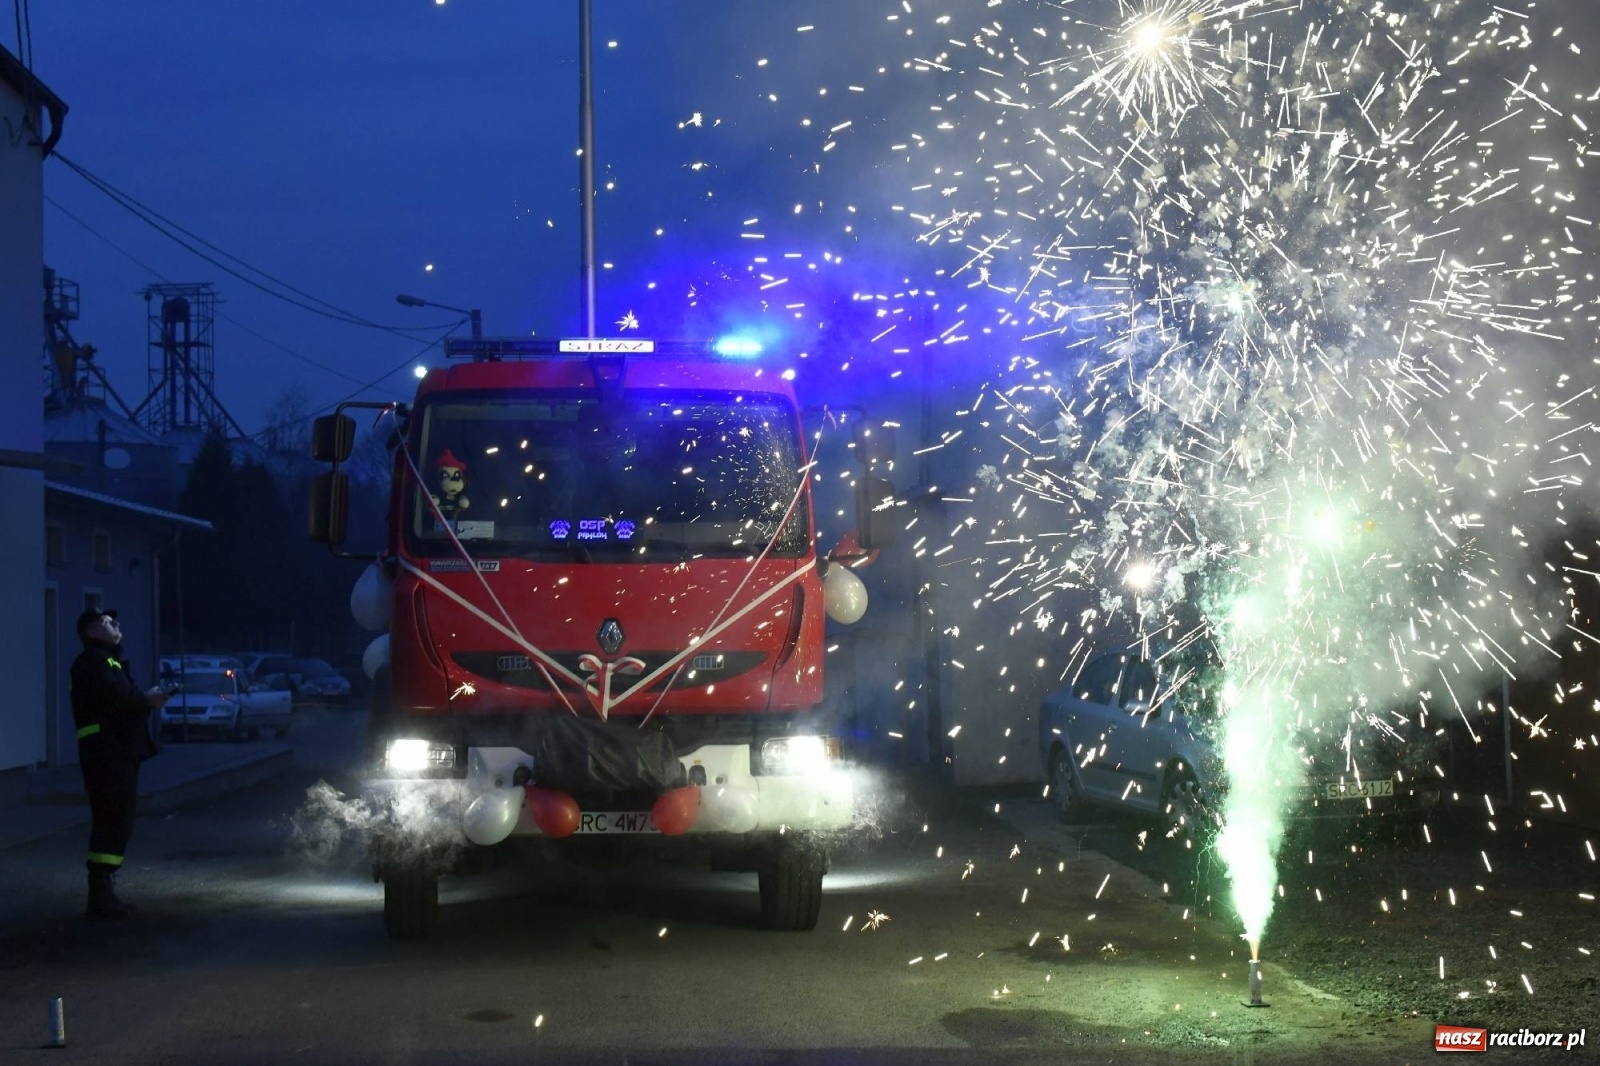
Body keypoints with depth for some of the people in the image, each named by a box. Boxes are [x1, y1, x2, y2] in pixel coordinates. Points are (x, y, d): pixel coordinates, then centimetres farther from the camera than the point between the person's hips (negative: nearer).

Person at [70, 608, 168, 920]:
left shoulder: (108, 660, 25)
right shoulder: (92, 661, -8)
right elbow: (112, 697, -24)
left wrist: (147, 698, -1)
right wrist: (146, 700, -11)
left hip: (119, 754, 11)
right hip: (106, 755, -11)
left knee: (117, 823, 12)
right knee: (111, 823, -13)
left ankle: (105, 894, 18)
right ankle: (100, 896, -14)